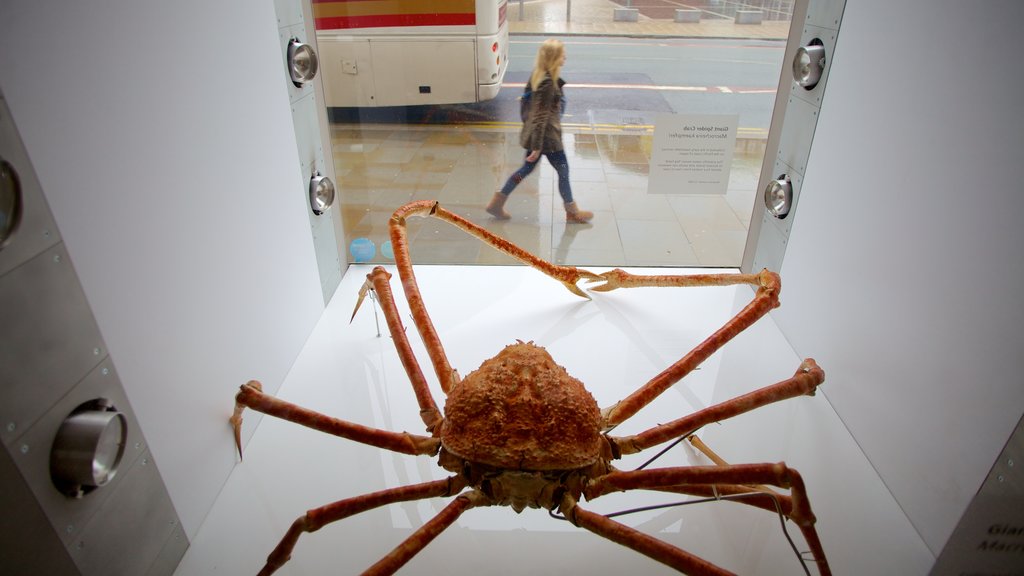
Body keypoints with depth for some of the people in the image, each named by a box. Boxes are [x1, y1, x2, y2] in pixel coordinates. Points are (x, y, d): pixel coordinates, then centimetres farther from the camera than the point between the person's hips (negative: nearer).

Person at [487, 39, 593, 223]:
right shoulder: (548, 83, -23)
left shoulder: (539, 75, 5)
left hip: (534, 133, 10)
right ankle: (572, 212, 22)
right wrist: (537, 147, -22)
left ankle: (497, 203, 23)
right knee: (563, 171, 6)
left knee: (527, 168, 19)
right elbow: (541, 116, -24)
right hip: (547, 135, -10)